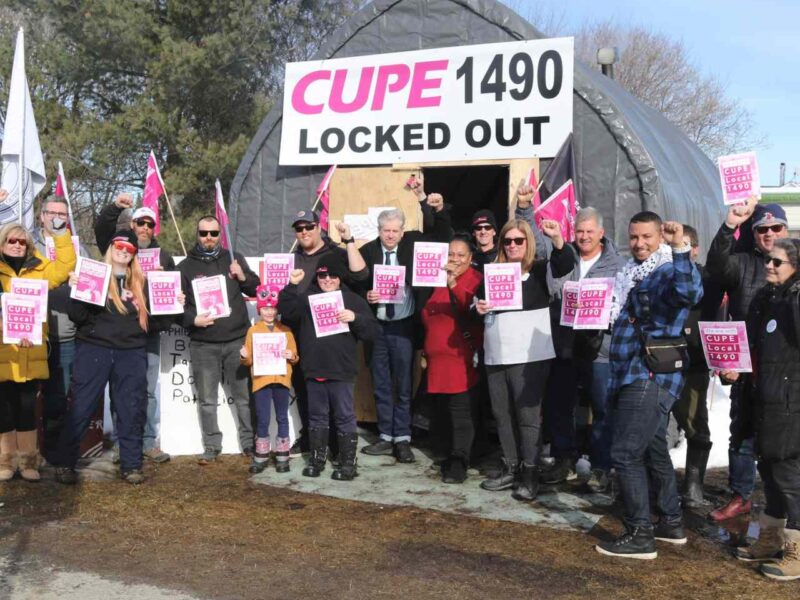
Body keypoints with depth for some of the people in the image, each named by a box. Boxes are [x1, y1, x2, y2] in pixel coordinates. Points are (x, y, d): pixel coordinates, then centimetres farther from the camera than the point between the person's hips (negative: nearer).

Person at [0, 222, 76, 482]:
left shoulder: (38, 271, 13)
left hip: (31, 355, 3)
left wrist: (60, 233, 2)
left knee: (27, 410, 9)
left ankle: (28, 461, 19)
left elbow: (66, 265, 9)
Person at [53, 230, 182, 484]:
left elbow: (153, 321, 13)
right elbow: (78, 318, -5)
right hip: (94, 350, -3)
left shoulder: (141, 283, 12)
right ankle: (64, 463, 12)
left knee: (132, 411, 6)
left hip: (132, 354, 3)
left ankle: (131, 465, 16)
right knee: (80, 408, 0)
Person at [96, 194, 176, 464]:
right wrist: (115, 207, -25)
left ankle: (149, 443, 15)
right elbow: (101, 228, -10)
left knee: (148, 390, 7)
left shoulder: (163, 256, 13)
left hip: (149, 331, 2)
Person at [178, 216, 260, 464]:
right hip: (203, 344, 0)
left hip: (237, 340, 1)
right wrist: (192, 319, -14)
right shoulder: (186, 266, 6)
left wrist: (243, 278, -9)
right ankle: (211, 446, 15)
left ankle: (250, 443, 17)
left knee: (245, 396, 6)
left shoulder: (234, 259, 9)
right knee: (207, 400, 5)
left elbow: (257, 290, 10)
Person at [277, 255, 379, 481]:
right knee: (317, 417, 14)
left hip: (342, 372, -3)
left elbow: (373, 331, -3)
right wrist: (292, 285, -18)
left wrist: (355, 318, -21)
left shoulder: (353, 300, 2)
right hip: (313, 370, 3)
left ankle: (348, 462, 13)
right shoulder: (307, 298, 8)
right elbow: (286, 310, -7)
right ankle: (317, 458, 26)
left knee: (345, 417, 4)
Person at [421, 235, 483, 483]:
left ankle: (459, 461, 0)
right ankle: (453, 454, 26)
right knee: (446, 408, 14)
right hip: (438, 357, 7)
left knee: (462, 411, -5)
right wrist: (427, 349, 23)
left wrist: (454, 285, -31)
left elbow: (472, 312, -22)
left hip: (462, 357, -7)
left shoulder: (476, 280, -5)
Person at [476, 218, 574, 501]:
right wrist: (478, 308, -3)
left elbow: (566, 265, -18)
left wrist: (557, 238, -35)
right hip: (496, 356, 5)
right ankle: (510, 468, 22)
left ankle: (529, 474, 7)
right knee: (502, 414, 11)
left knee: (527, 415, -1)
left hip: (529, 356, -5)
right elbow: (477, 303, 20)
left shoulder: (539, 270, 0)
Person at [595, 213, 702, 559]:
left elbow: (691, 293, -35)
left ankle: (640, 536, -2)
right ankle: (671, 523, 30)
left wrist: (679, 248, -42)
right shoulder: (633, 275, 17)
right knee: (652, 450, 18)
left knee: (625, 454, -10)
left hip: (651, 377, -10)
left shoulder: (668, 271, -10)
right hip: (633, 376, 10)